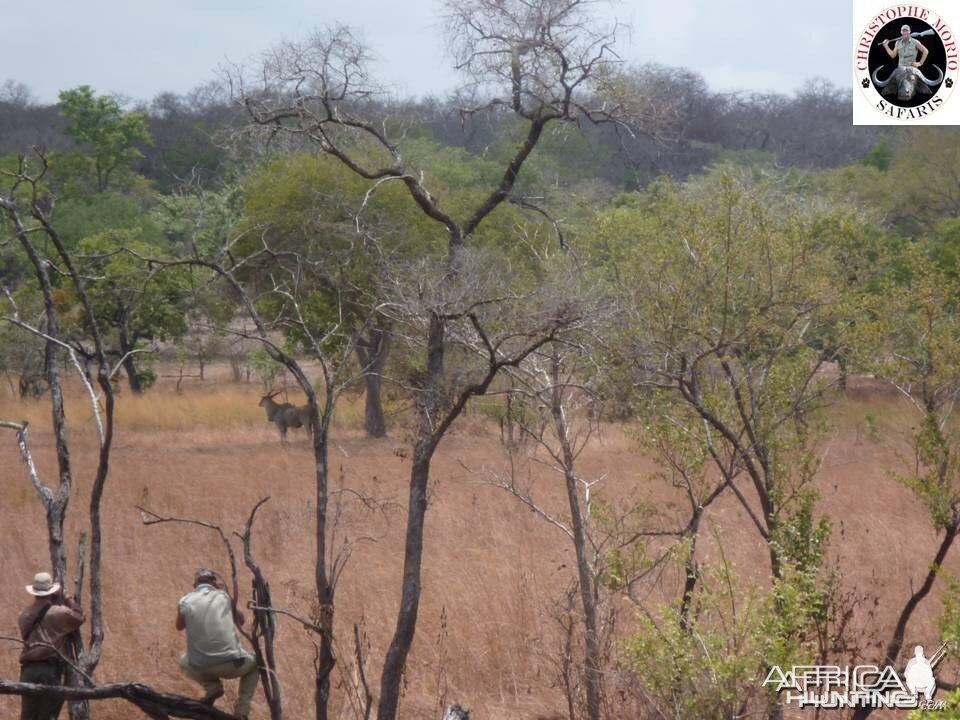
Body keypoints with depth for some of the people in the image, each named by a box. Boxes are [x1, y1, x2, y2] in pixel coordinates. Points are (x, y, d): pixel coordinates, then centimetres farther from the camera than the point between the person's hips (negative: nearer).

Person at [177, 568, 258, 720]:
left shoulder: (185, 601, 9)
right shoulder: (223, 596, 8)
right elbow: (240, 621, 27)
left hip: (199, 669, 1)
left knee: (185, 662, 38)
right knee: (254, 664, 33)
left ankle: (212, 687, 11)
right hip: (230, 664, -1)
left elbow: (179, 626, 30)